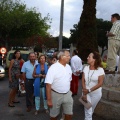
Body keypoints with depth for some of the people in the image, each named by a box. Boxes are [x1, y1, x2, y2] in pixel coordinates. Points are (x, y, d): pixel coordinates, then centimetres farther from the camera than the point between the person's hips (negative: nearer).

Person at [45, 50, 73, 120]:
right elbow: (48, 84, -18)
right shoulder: (53, 68, -16)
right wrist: (49, 100, -19)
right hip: (56, 95, -5)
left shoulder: (68, 67, 3)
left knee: (69, 114, 9)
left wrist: (69, 91, 15)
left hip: (67, 94, 5)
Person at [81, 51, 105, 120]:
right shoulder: (86, 68, -3)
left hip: (96, 94, -2)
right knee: (88, 111, 1)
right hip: (86, 92, 2)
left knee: (91, 110, 18)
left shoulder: (100, 70, -14)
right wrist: (84, 93, -9)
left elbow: (100, 84, -15)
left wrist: (89, 90, -19)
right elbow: (83, 81, -2)